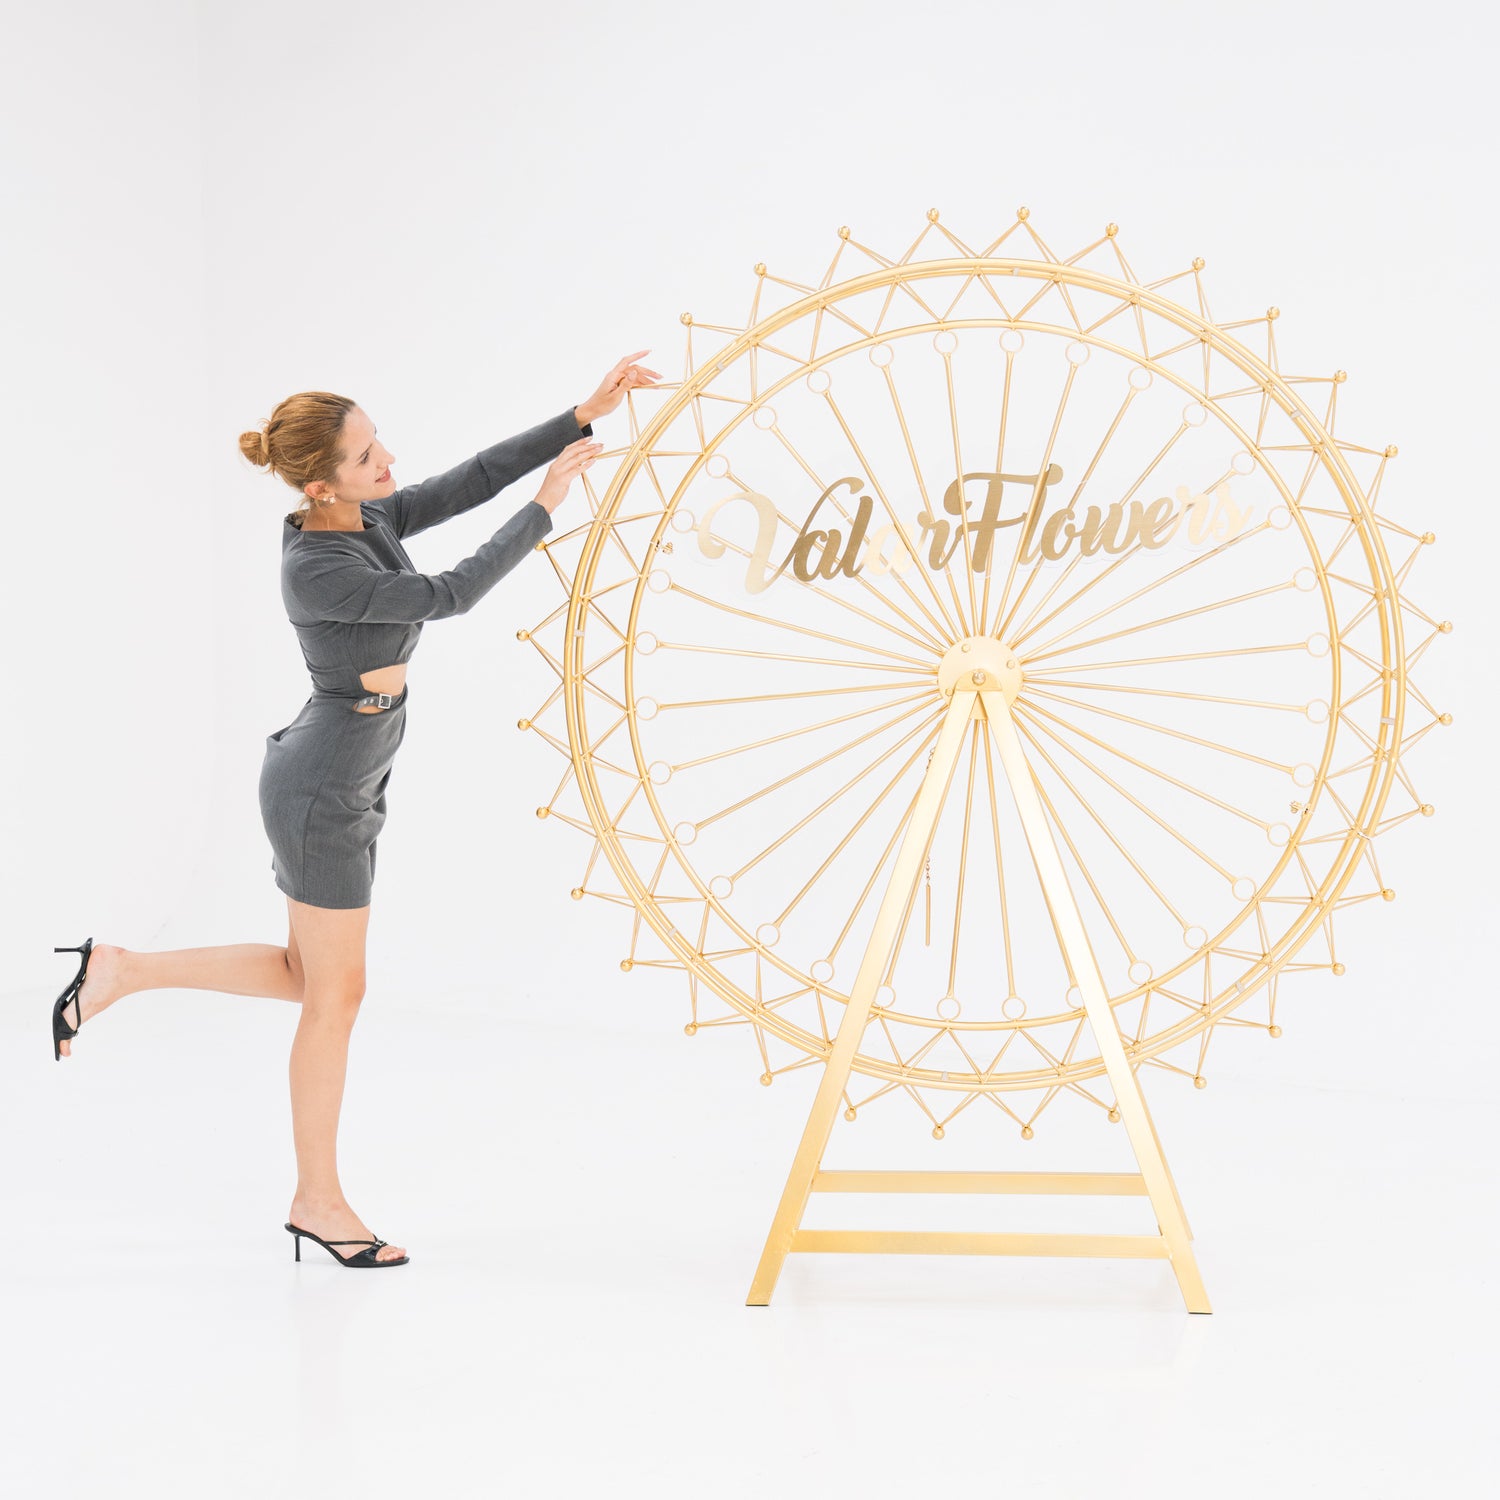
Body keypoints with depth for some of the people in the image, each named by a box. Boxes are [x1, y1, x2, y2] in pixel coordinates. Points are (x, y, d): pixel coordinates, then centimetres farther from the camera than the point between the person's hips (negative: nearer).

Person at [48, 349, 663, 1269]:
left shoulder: (370, 518, 0)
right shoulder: (317, 571, -25)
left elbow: (477, 477, -1)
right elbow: (451, 596, -26)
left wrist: (586, 415, -8)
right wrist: (548, 506, -20)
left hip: (344, 779, 9)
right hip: (324, 791, -9)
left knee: (308, 977, 19)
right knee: (338, 996, 4)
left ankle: (120, 972, 23)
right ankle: (319, 1200, 18)